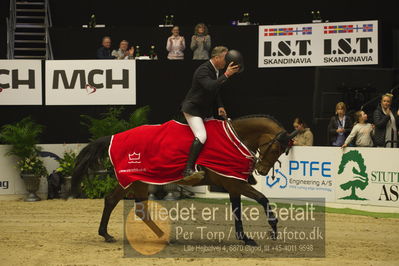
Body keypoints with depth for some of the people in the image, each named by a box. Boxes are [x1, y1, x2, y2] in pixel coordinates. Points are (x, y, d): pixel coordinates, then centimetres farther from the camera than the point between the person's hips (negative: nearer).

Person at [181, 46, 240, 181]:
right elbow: (210, 86, -39)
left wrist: (220, 106, 8)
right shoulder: (203, 70, -22)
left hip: (205, 111, 11)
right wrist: (226, 75, -36)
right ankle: (188, 170, -31)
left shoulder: (217, 70, 8)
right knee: (201, 136, -25)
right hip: (193, 108, -11)